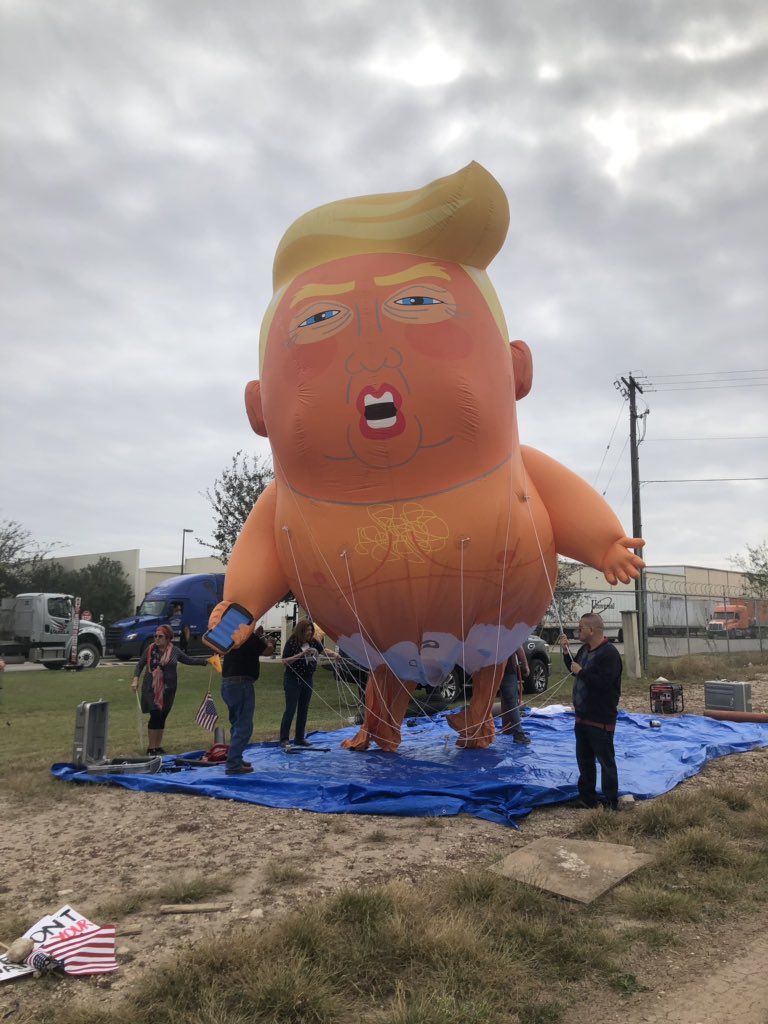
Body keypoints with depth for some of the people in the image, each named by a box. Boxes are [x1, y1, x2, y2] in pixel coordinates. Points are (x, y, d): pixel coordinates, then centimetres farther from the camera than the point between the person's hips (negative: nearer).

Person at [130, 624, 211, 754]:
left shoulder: (174, 651, 2)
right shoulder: (151, 649, -3)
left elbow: (189, 660, 15)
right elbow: (140, 664, 4)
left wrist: (206, 661, 13)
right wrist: (135, 678, -8)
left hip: (168, 689, 3)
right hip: (151, 689, -2)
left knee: (162, 717, 9)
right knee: (155, 716, -7)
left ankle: (158, 746, 21)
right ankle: (151, 747, 5)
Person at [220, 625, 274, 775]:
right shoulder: (249, 638, -13)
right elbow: (268, 650, -4)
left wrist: (256, 635, 23)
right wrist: (268, 642, 14)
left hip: (227, 683, 9)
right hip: (241, 685, -9)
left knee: (237, 723, 21)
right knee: (244, 726, -5)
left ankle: (235, 759, 28)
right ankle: (233, 765, -6)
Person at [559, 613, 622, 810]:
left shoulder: (609, 653, -20)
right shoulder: (584, 650, 9)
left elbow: (603, 683, -29)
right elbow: (573, 668, 22)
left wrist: (581, 671, -19)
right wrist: (566, 650, 10)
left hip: (601, 720, -9)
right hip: (582, 716, 9)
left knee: (605, 761, 2)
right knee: (584, 759, 18)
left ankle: (611, 803, 13)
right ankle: (587, 798, 30)